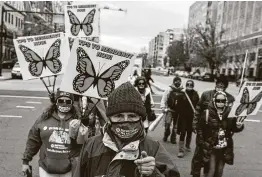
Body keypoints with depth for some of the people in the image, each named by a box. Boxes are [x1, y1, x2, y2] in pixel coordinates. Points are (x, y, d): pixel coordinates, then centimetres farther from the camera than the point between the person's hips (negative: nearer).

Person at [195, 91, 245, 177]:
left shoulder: (229, 113, -7)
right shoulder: (208, 113, -13)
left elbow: (233, 128, 2)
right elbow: (199, 127, -6)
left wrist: (238, 126, -19)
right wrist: (202, 141, -7)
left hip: (225, 148, 3)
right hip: (211, 146, -3)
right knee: (212, 170, -3)